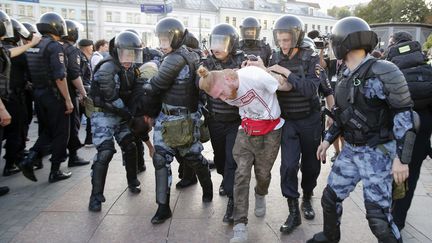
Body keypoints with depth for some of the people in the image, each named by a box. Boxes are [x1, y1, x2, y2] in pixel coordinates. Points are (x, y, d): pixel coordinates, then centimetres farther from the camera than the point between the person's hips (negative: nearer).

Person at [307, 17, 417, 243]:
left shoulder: (382, 72, -17)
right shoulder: (345, 77, 7)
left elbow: (404, 114, -17)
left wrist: (402, 158, -20)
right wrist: (328, 139, 17)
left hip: (378, 152, -7)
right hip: (350, 150, 7)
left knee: (378, 216, -4)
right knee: (330, 197, 14)